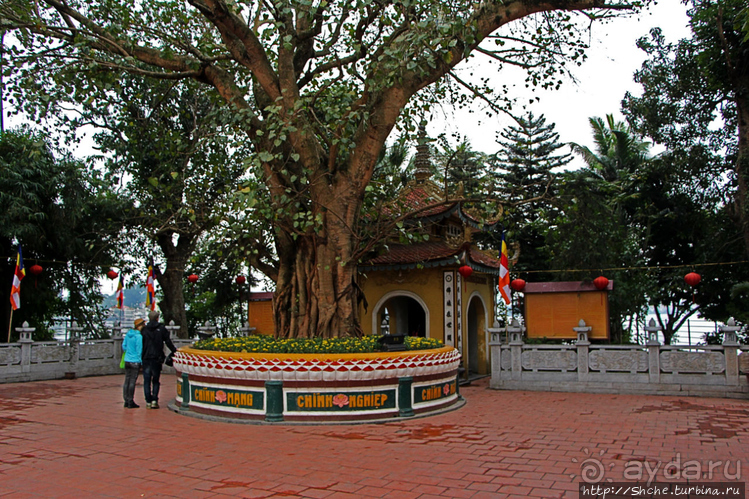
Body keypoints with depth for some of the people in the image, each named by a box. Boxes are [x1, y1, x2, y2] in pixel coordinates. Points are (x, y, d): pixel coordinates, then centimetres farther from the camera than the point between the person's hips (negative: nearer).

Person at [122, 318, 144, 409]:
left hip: (127, 360, 7)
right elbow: (139, 351, -14)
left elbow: (124, 345, 14)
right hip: (135, 361, -7)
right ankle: (130, 402, 4)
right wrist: (142, 363, -6)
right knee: (132, 381, -1)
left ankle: (126, 401, 18)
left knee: (127, 380, 12)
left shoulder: (128, 333, 6)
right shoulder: (139, 336, -16)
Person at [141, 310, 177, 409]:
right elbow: (168, 341, 0)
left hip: (146, 359, 1)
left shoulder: (144, 329, 3)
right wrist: (174, 350, 12)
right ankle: (154, 400, -2)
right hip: (157, 358, -1)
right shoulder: (161, 328, 0)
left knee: (147, 381, 7)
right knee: (156, 381, 9)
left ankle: (148, 401, 5)